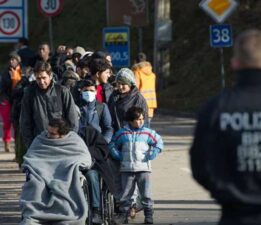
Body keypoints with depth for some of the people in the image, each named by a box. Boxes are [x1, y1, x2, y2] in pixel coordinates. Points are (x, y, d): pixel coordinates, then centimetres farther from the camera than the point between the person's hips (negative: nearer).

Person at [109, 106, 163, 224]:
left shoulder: (148, 133, 3)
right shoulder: (122, 133, 5)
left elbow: (159, 142, 11)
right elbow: (112, 145, 16)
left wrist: (152, 154, -1)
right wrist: (118, 155, 3)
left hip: (143, 168, -1)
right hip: (127, 169, 1)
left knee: (145, 193, 0)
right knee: (125, 193, 5)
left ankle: (149, 214, 6)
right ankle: (123, 214, 13)